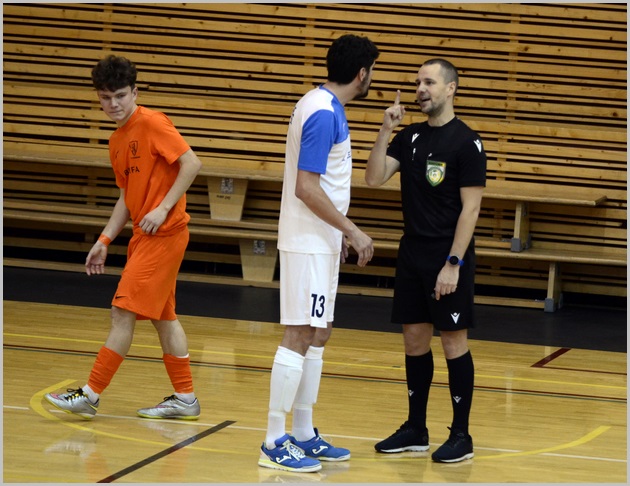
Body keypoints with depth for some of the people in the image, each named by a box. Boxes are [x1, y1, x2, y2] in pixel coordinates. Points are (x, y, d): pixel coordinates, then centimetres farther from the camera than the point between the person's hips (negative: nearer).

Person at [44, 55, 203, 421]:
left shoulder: (152, 123, -12)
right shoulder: (117, 142, 14)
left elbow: (191, 164, -17)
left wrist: (164, 208, -21)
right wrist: (105, 241, 13)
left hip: (164, 232, -9)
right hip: (145, 237, 9)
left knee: (124, 311, -8)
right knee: (163, 315, 12)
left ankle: (91, 394, -6)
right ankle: (185, 398, 18)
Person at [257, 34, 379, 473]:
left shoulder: (327, 108, 12)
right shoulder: (323, 114, -18)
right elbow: (306, 188, -22)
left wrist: (339, 231, 22)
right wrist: (353, 231, -17)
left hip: (320, 242, 10)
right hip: (309, 244, -10)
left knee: (316, 337, 13)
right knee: (299, 337, -8)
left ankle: (304, 435, 18)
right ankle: (275, 444, -6)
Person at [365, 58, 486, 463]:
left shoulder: (466, 142, -10)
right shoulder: (409, 138, 9)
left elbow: (471, 207, -13)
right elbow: (374, 179, 1)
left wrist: (453, 263, -17)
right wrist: (386, 131, -9)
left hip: (449, 257, -6)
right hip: (412, 252, 6)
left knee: (454, 342, -1)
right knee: (415, 339, 10)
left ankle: (461, 436, 6)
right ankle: (416, 430, 19)